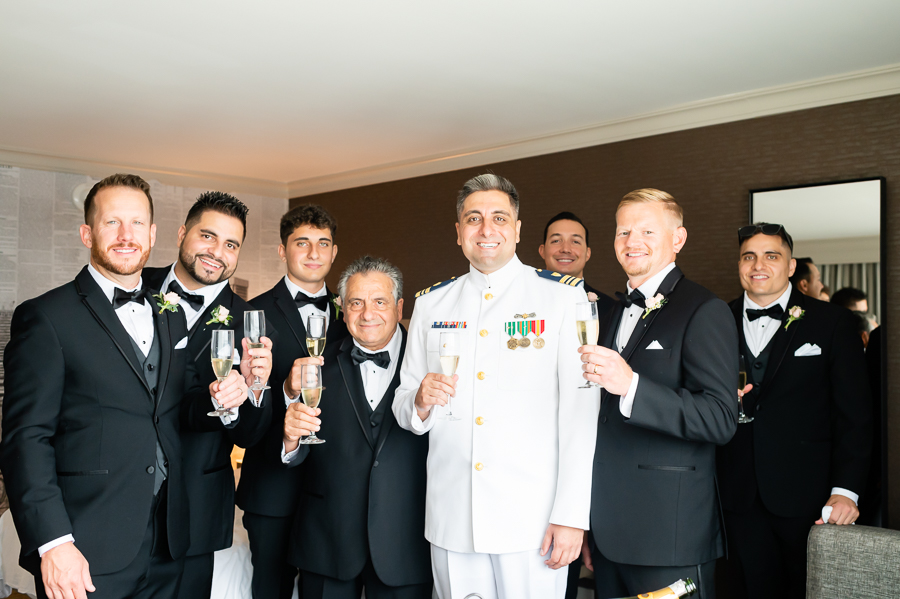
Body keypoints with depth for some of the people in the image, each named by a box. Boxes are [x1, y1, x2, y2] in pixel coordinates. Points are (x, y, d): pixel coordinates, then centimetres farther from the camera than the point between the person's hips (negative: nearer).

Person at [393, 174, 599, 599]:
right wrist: (421, 402, -11)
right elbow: (403, 411, 12)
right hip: (450, 520, 3)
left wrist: (572, 516, -12)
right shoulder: (431, 304, 8)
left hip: (532, 517, -2)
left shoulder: (564, 296, -1)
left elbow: (580, 410, -6)